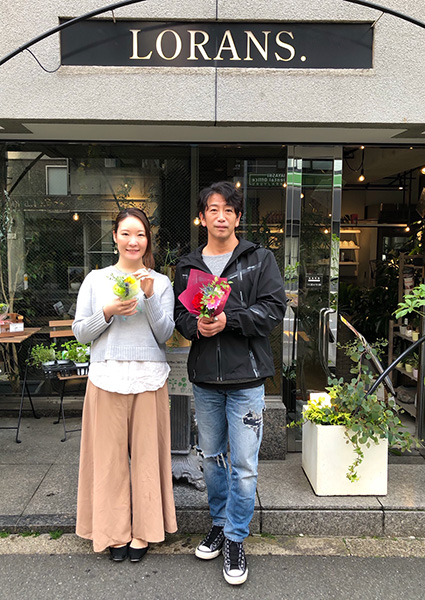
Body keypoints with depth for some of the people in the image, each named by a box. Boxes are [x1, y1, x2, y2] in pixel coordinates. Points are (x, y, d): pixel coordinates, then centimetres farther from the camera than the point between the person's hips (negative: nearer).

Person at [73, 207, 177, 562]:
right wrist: (109, 312, -12)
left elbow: (165, 334, -1)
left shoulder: (161, 283, 7)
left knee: (146, 453, 4)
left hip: (149, 379, 0)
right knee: (110, 455, 5)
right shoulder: (95, 280, 8)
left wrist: (149, 296, -13)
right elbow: (80, 333, 5)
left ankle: (143, 532, 21)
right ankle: (115, 532, 22)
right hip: (107, 376, 0)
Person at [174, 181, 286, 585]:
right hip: (204, 377, 4)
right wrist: (197, 325, -14)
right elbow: (180, 314, 8)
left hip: (245, 376, -3)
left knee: (243, 465, 1)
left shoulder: (260, 260, -1)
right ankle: (219, 523, 38)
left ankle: (235, 539, 20)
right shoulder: (188, 266, 9)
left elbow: (274, 309, -8)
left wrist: (229, 320, -20)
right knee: (211, 457, 17)